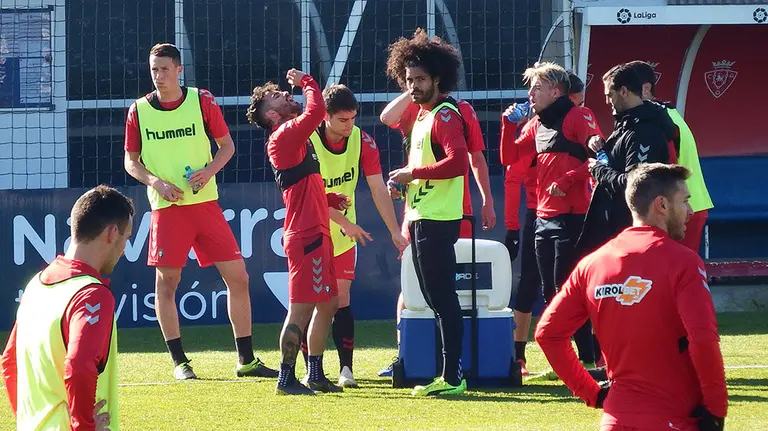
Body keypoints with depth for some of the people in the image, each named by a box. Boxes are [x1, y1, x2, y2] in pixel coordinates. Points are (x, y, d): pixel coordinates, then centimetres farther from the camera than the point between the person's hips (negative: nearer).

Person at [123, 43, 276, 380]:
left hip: (205, 202, 1)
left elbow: (227, 144, 8)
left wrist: (209, 170, -10)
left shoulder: (202, 101, 1)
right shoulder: (139, 111, 1)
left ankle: (246, 360, 6)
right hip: (166, 207, -1)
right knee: (166, 282, -1)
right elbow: (131, 162, 8)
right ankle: (179, 362, 10)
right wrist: (156, 181, -10)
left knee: (237, 276, -2)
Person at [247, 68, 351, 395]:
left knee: (328, 303, 16)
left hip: (316, 232, 10)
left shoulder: (295, 139, 20)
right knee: (301, 308, -9)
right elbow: (316, 111, -26)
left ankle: (316, 374, 22)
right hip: (305, 235, -10)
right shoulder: (284, 136, -11)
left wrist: (332, 200, 10)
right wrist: (307, 82, -9)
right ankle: (286, 378, -5)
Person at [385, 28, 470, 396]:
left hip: (438, 221, -10)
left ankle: (452, 377, -7)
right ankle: (449, 374, 16)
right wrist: (403, 184, 8)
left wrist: (412, 173, -18)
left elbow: (458, 162, -25)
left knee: (442, 298, -9)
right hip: (420, 217, 10)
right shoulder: (422, 114, 17)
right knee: (435, 298, 12)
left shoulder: (445, 115, -12)